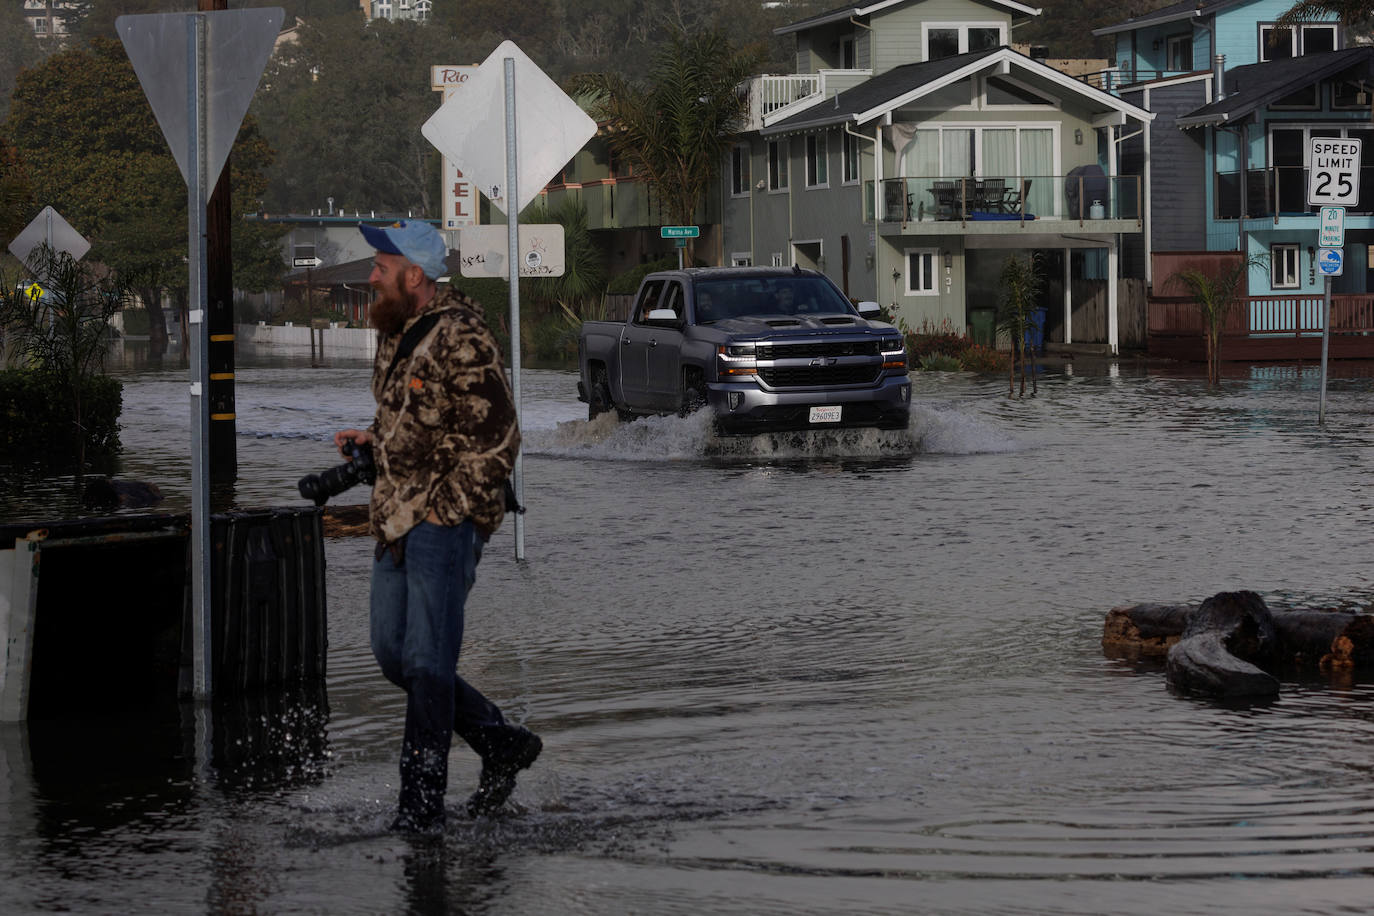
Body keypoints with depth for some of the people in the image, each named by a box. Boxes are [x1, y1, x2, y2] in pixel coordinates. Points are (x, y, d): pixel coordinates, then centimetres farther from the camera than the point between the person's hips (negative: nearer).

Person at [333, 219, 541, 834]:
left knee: (427, 662, -9)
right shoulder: (395, 333, 14)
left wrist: (442, 512, -16)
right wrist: (373, 440, 12)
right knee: (392, 654, 10)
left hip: (447, 517, -10)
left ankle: (422, 800, -4)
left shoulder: (461, 339, -15)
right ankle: (501, 744, 23)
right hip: (395, 521, 10)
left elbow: (496, 441, -16)